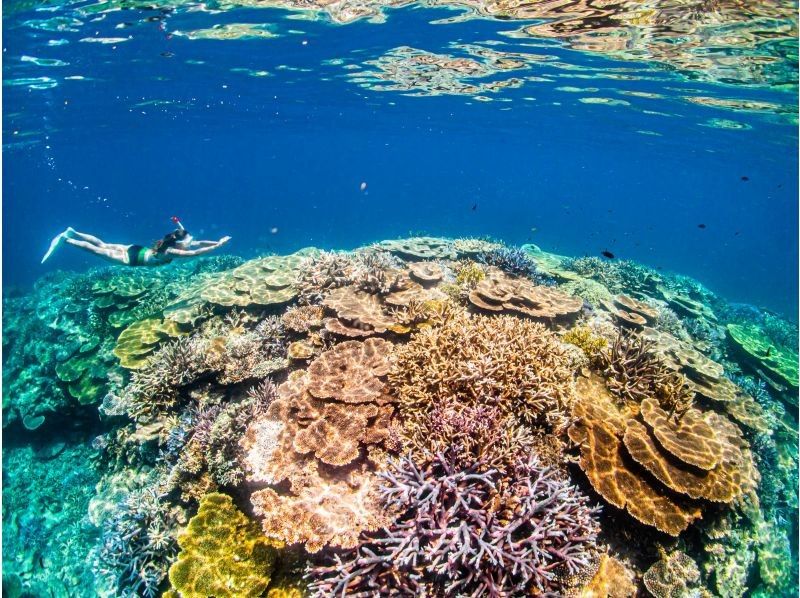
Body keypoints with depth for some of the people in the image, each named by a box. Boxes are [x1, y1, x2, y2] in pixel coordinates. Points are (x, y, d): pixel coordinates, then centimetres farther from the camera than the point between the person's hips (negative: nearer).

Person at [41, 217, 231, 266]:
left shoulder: (175, 244, -7)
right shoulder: (171, 251, -30)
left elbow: (198, 243, -5)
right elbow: (195, 253, -40)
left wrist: (217, 242, -15)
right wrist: (217, 246, -40)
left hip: (136, 250, 7)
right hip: (132, 257, -7)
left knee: (103, 245, 22)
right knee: (98, 251, 5)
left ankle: (72, 233, 31)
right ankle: (66, 240, 13)